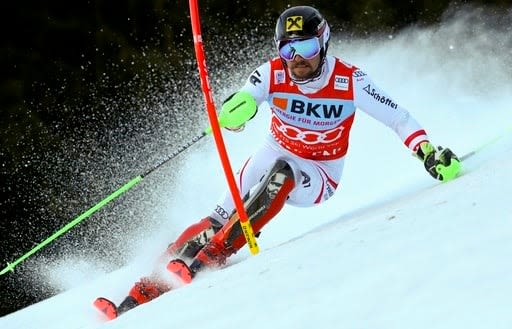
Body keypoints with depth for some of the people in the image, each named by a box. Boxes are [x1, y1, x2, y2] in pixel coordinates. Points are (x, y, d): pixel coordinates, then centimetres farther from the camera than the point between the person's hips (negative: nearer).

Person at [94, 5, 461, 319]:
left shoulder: (350, 81, -20)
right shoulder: (272, 75, -17)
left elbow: (398, 118, -13)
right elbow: (232, 113, -29)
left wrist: (429, 152, -28)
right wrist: (236, 110, -54)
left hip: (318, 179, -2)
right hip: (274, 156, 2)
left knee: (282, 173, -35)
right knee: (224, 214, -20)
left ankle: (214, 254, -36)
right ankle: (147, 288, -23)